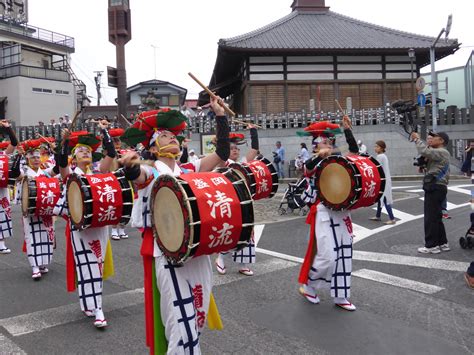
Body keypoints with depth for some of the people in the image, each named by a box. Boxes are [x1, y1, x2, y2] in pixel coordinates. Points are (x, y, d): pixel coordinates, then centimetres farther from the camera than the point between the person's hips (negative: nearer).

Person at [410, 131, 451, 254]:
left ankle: (431, 246, -4)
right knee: (436, 217, 15)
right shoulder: (439, 153, 24)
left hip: (435, 187, -11)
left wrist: (417, 139, -14)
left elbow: (424, 152, -24)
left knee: (431, 217, -7)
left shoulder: (442, 152, -11)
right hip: (436, 187, 11)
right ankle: (442, 243, 21)